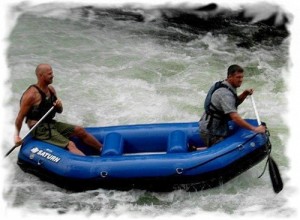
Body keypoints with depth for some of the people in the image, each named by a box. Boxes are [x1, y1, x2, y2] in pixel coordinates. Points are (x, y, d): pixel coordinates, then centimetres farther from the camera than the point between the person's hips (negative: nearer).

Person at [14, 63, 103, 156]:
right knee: (70, 145, -21)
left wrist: (59, 106, -7)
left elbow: (59, 111, 15)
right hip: (39, 129, -8)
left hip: (51, 124, 8)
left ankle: (103, 150, 15)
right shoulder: (32, 94, -18)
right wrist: (17, 135, -22)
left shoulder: (51, 89, 6)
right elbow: (20, 117, -16)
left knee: (80, 130, 4)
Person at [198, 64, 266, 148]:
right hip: (211, 133, -10)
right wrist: (254, 129, -35)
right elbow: (235, 117, -34)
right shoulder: (225, 93, -26)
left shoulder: (222, 85, 4)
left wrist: (245, 94, 0)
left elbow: (234, 103, 18)